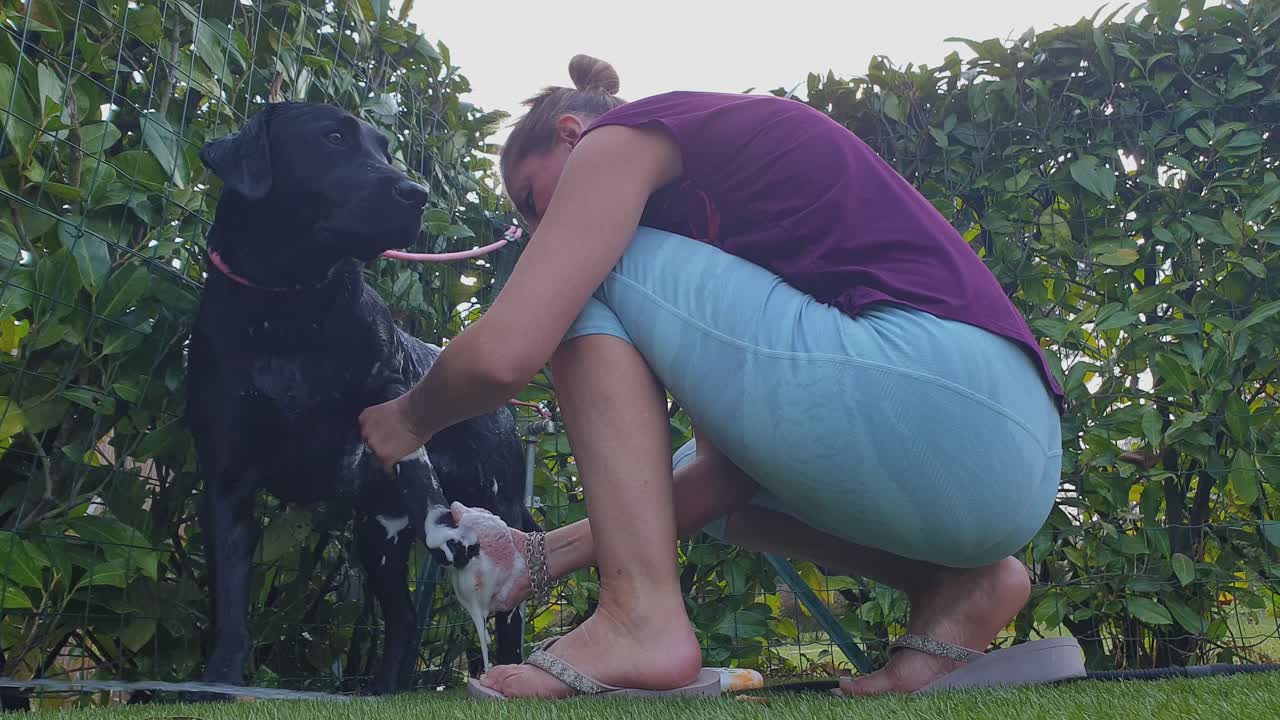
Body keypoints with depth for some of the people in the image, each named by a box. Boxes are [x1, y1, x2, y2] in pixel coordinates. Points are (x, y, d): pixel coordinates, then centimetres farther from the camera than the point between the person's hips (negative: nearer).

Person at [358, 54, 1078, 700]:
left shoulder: (626, 137, 5)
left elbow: (505, 353, -8)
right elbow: (724, 467, 23)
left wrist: (411, 419, 14)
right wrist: (558, 550, 23)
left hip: (931, 399, -10)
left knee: (593, 276, 4)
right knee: (684, 475, 31)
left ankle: (644, 613, -7)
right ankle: (954, 582, 12)